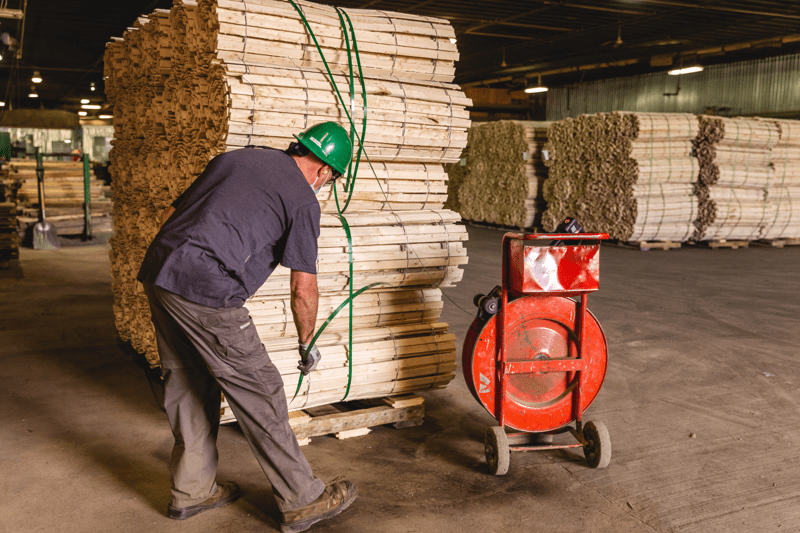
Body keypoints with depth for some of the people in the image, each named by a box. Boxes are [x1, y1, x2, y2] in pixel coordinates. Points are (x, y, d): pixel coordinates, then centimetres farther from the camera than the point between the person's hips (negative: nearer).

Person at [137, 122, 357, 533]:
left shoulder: (235, 157, 21)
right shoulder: (302, 197, 1)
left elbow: (170, 214, 22)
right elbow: (303, 288, 2)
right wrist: (306, 345, 17)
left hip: (157, 272, 8)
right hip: (206, 292, -8)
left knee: (188, 384, 19)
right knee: (258, 391, 2)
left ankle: (192, 490, 33)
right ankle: (301, 499, 14)